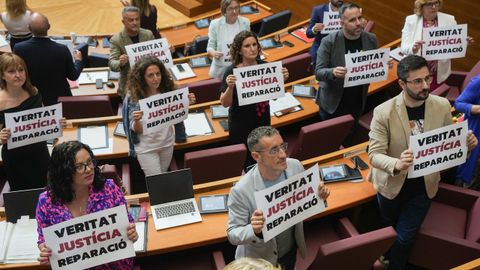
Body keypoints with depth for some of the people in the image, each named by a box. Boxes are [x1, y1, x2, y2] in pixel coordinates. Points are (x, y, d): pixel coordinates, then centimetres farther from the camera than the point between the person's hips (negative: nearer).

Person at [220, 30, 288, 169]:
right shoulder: (232, 71, -16)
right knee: (244, 161, 7)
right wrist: (230, 87, -31)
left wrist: (282, 80, -13)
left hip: (263, 122, 3)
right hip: (240, 126, -3)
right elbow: (225, 103, -13)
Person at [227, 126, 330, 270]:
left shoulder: (295, 166, -18)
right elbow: (232, 234, -23)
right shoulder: (241, 191, -32)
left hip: (291, 248, 4)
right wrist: (254, 230, -42)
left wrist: (319, 195, -22)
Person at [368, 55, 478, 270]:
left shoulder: (442, 105, -13)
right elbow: (374, 154, -23)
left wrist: (465, 144, -23)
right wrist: (396, 165, -44)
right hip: (392, 183, -1)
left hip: (424, 185, 1)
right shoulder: (383, 112, -23)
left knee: (404, 237, 7)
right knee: (389, 229, 23)